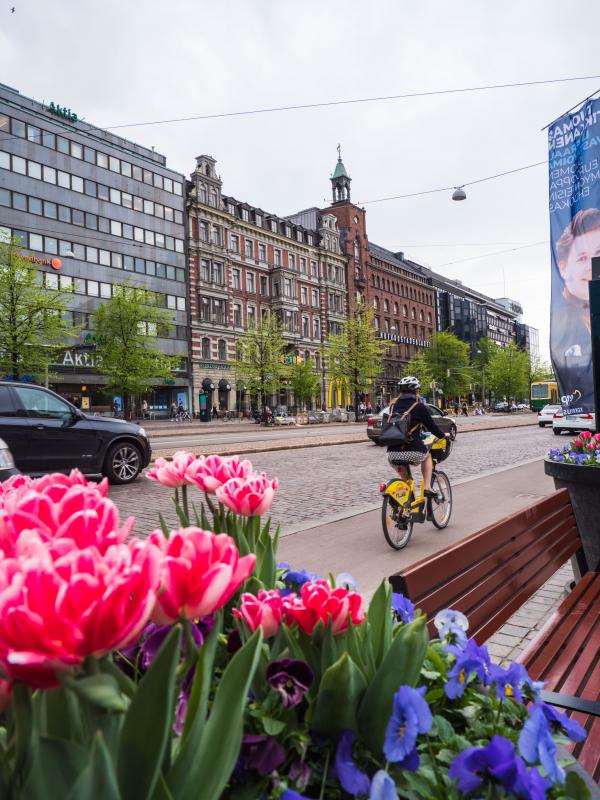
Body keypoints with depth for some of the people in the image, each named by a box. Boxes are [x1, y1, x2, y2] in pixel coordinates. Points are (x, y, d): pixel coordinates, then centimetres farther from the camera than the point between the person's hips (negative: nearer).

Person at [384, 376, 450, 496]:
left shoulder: (394, 405, 10)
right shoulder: (419, 407, -2)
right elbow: (432, 426, 6)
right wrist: (443, 435, 26)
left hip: (392, 453, 4)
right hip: (413, 451, -3)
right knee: (427, 456, 30)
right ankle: (427, 487, 20)